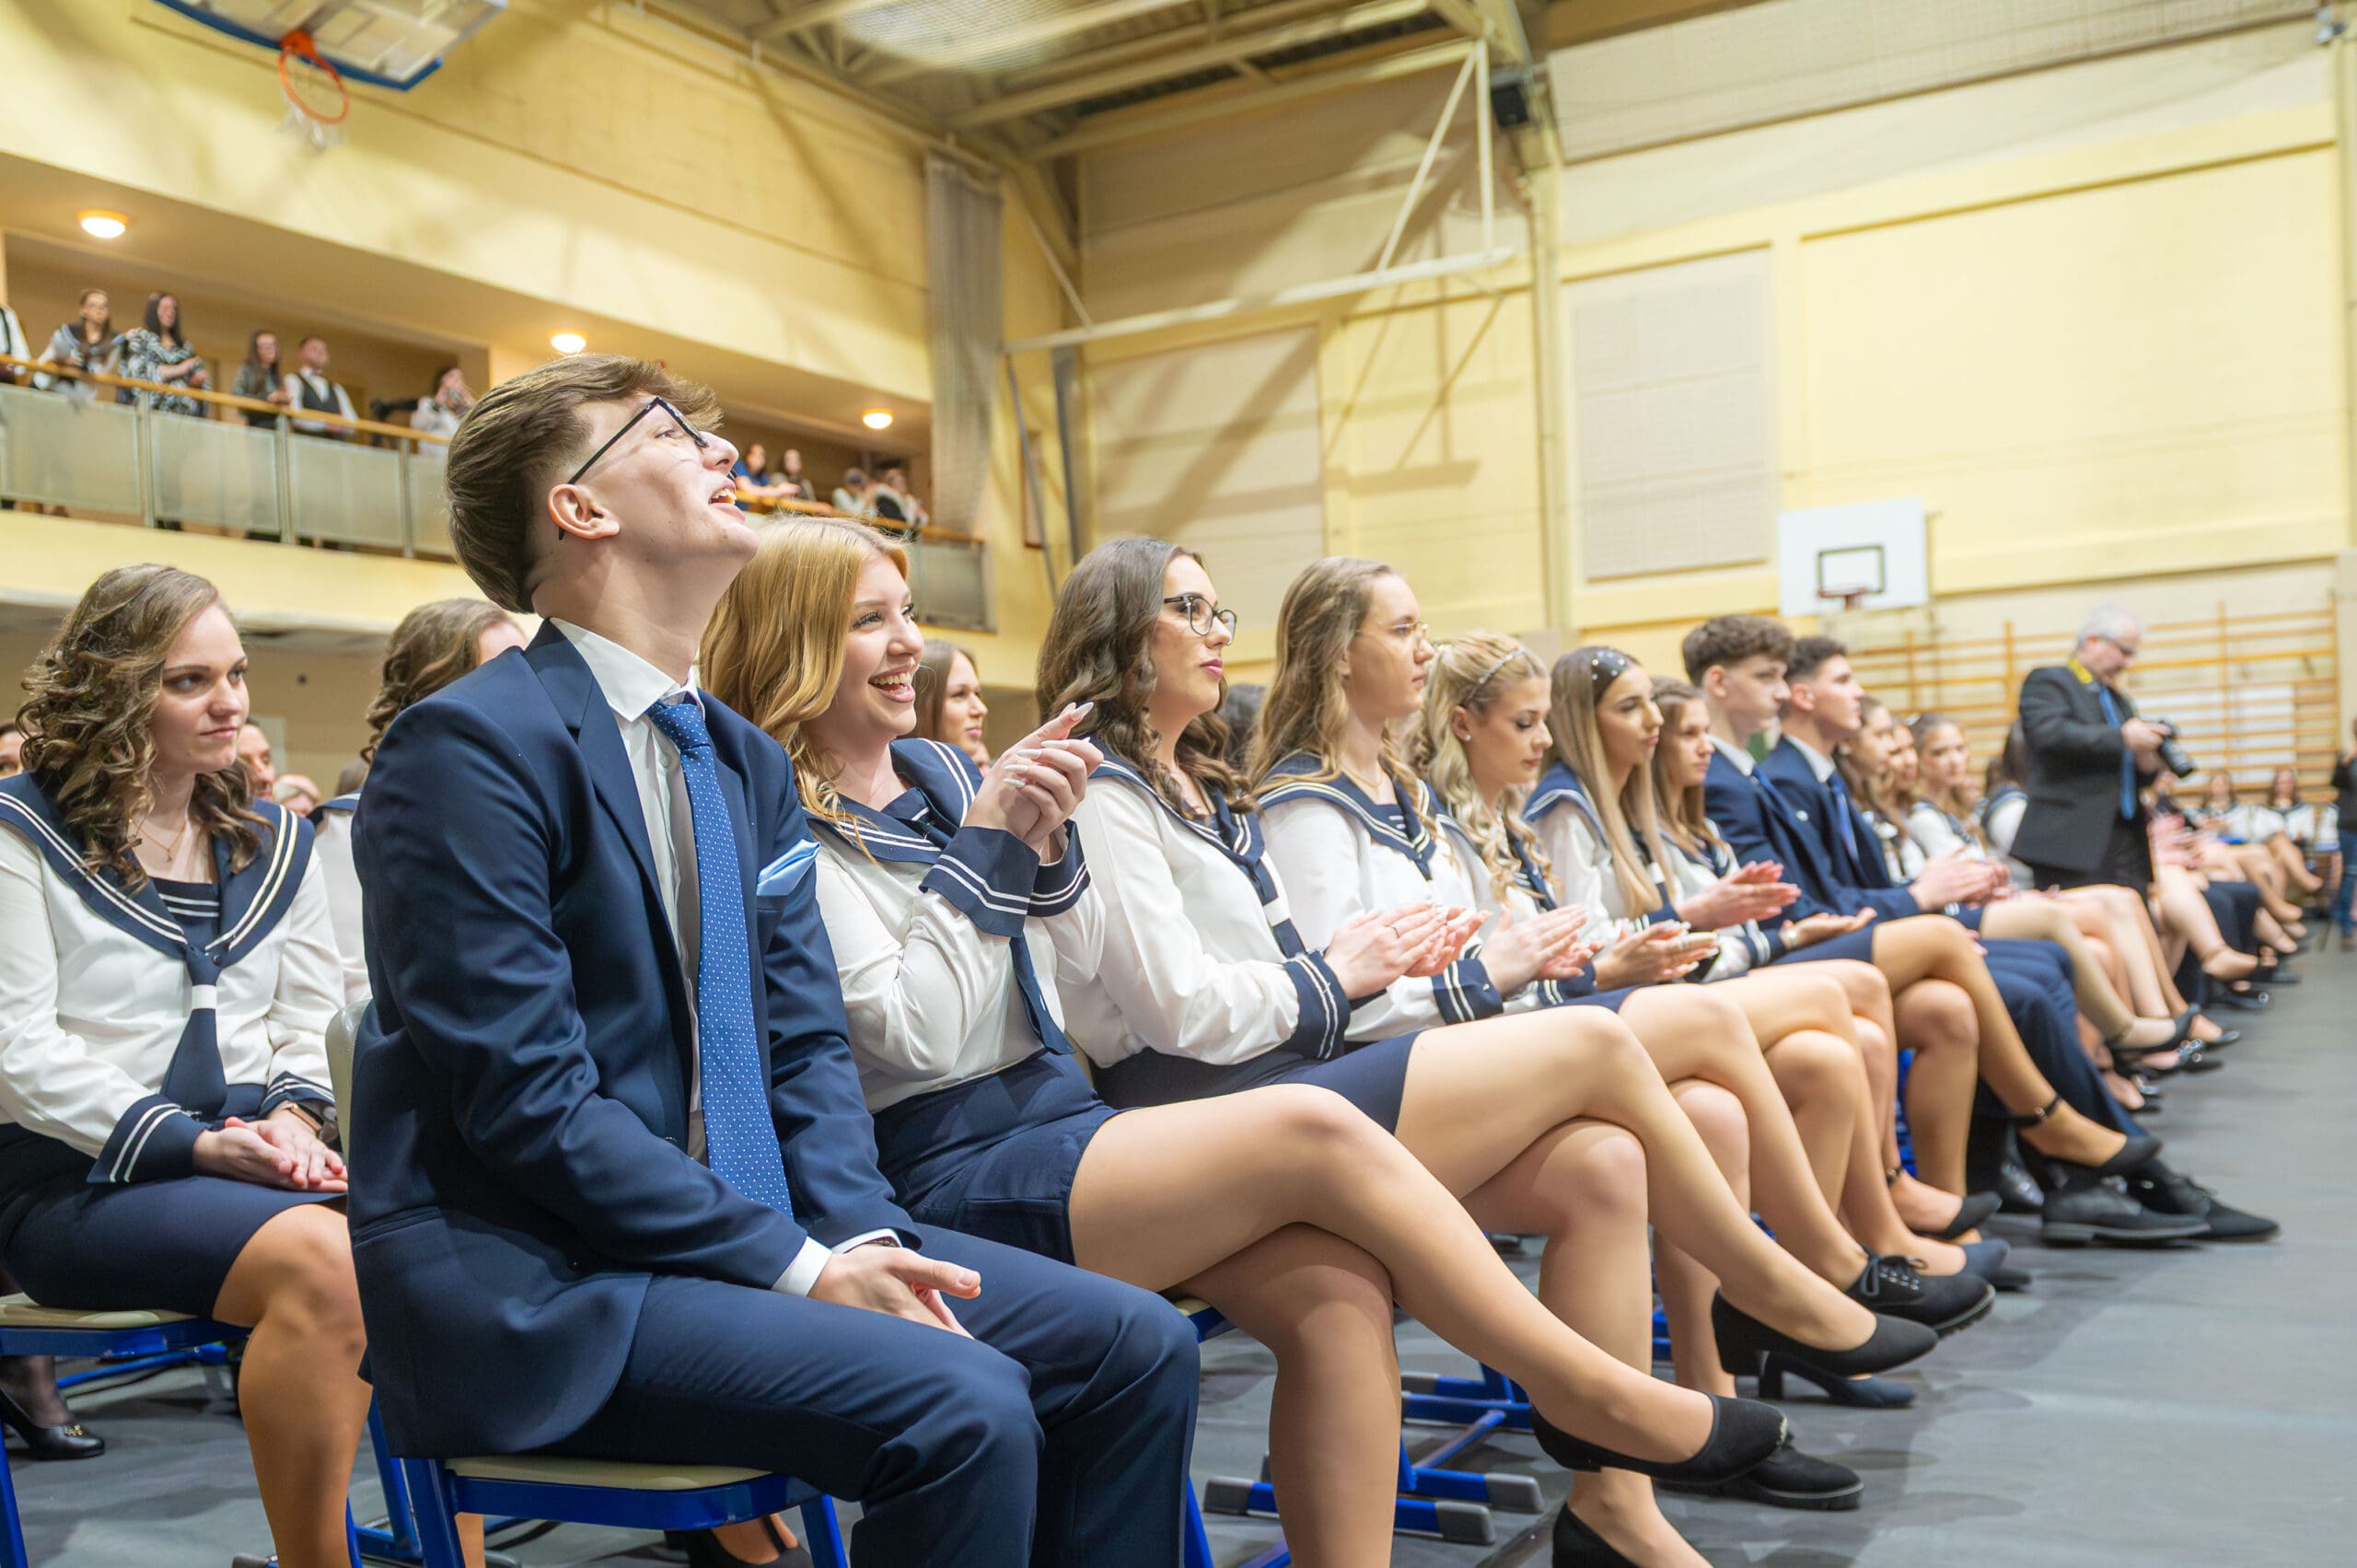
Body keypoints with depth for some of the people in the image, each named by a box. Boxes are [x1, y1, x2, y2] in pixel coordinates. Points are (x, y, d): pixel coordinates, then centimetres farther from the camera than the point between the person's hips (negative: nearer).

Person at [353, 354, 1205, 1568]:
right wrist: (796, 1269, -18)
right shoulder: (471, 747, -12)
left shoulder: (751, 765, 13)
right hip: (533, 1285, -7)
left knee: (1135, 1344, -5)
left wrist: (862, 1234, -8)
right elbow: (527, 1098, -18)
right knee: (959, 1408, -27)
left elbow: (805, 1045, 10)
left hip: (759, 1229, 8)